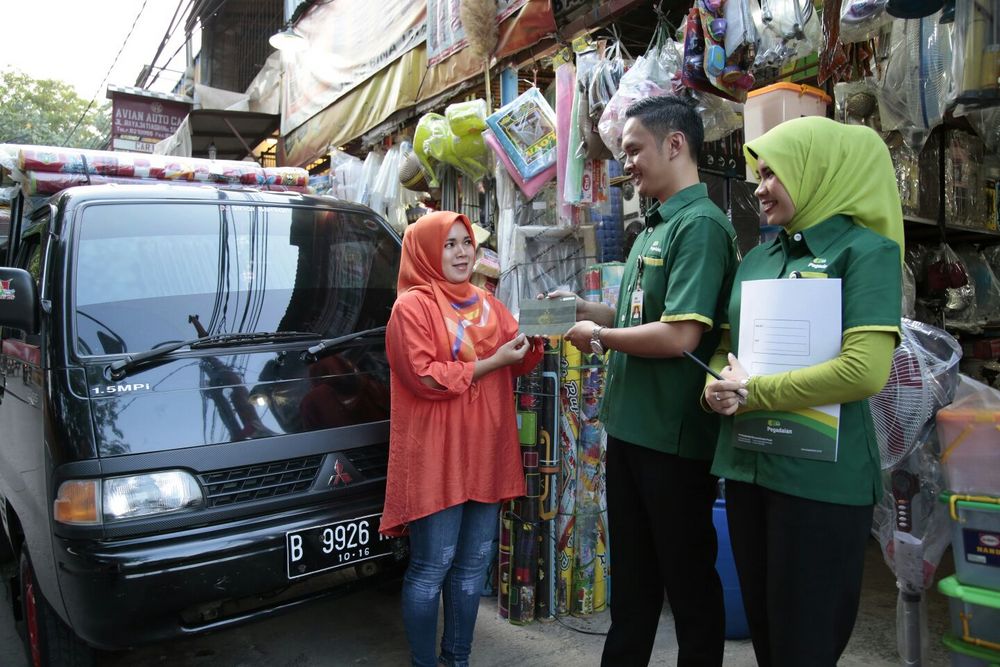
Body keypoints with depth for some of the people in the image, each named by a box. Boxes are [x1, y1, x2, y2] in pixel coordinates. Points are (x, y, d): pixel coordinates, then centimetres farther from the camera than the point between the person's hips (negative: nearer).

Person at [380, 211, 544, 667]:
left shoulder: (487, 304, 13)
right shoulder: (412, 307, -7)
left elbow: (517, 363, 14)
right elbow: (425, 377, -17)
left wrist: (536, 337, -6)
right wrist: (490, 363, -17)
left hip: (485, 452, 7)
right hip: (436, 456, -7)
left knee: (474, 562, 14)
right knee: (432, 567, 1)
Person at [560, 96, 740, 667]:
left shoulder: (701, 225, -17)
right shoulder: (655, 228, 12)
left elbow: (679, 336, -26)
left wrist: (598, 336, -13)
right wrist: (584, 309, 7)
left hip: (676, 437, -9)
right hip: (630, 428, 9)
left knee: (689, 577, 10)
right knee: (631, 573, 21)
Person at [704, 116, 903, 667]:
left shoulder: (865, 250, -9)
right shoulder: (757, 258, 11)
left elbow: (864, 370, -21)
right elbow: (723, 345, 15)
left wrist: (751, 391, -15)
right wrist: (717, 388, -8)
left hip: (821, 474, -6)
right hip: (746, 464, 7)